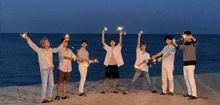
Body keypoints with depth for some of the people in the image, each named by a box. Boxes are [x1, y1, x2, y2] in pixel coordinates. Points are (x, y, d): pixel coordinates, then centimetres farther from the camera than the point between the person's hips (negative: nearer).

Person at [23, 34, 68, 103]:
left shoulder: (50, 50, 6)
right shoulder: (40, 51, -9)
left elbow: (57, 49, 6)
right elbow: (33, 46, -19)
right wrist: (28, 39, -32)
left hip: (50, 69, 6)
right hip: (44, 70, -6)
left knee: (51, 85, 9)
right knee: (44, 85, -5)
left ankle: (49, 98, 21)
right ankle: (44, 99, 5)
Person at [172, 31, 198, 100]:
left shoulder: (193, 43, -5)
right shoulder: (185, 44, 14)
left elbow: (195, 41, -28)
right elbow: (179, 47, -3)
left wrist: (192, 37, -49)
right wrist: (175, 44, -24)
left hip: (191, 63, -8)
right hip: (185, 63, 8)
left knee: (191, 79, -14)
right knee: (186, 79, 12)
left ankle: (194, 95, -16)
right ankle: (189, 93, 21)